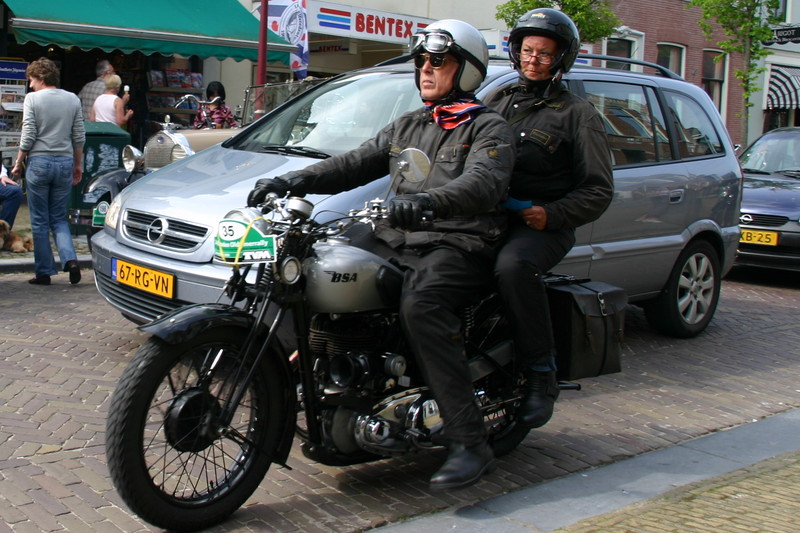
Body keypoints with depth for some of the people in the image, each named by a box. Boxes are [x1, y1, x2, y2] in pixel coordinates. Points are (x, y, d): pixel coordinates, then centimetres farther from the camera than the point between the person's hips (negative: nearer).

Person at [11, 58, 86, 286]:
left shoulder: (32, 99, -5)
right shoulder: (73, 99, 7)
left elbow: (28, 136, -8)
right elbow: (79, 136, 8)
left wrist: (18, 163, 3)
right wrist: (78, 165, 17)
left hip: (39, 162, -4)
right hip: (64, 163, 4)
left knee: (39, 221, 5)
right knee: (59, 218, 13)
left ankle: (44, 272, 8)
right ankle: (70, 259, -9)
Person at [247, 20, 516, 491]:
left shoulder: (489, 129, 1)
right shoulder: (407, 126, 24)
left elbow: (485, 181, -20)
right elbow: (355, 165, 15)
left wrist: (431, 199, -41)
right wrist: (296, 180, -2)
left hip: (459, 245, -7)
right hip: (397, 240, 7)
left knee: (421, 305, -36)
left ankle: (470, 444, -32)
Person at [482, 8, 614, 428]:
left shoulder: (577, 115, 8)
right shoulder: (496, 99, 21)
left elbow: (598, 190, 2)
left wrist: (552, 214, -15)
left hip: (544, 225, -5)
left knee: (513, 265, -37)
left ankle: (542, 375, -24)